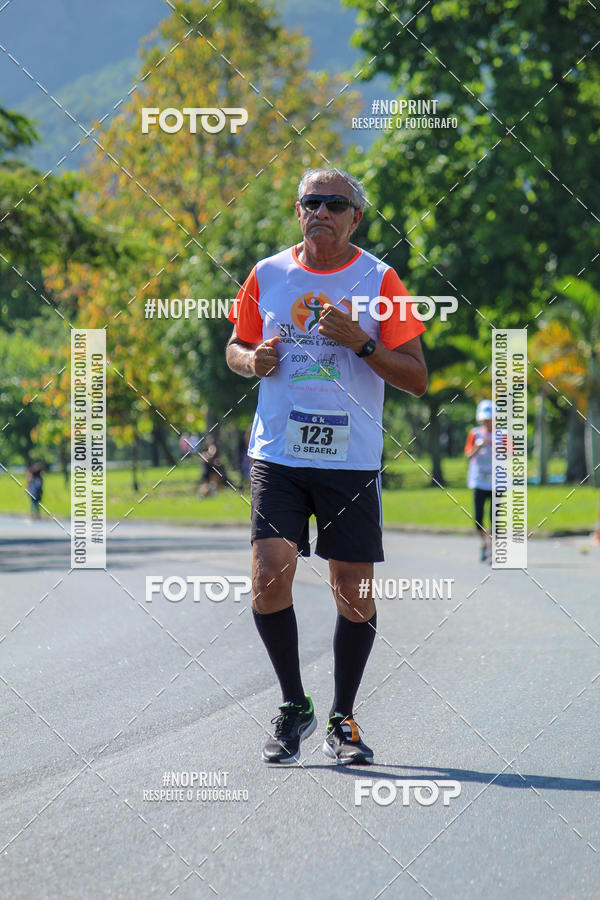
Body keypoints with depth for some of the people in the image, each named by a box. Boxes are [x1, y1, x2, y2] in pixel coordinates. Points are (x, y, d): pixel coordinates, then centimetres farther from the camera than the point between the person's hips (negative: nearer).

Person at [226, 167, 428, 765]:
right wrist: (252, 359, -4)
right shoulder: (268, 274, 7)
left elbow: (416, 378, -1)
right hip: (277, 453, 1)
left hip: (351, 460, -1)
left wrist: (361, 342, -16)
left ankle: (342, 720, 17)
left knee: (353, 591, 0)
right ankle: (293, 706, 7)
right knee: (269, 575, -12)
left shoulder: (379, 281, 0)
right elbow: (235, 348, 20)